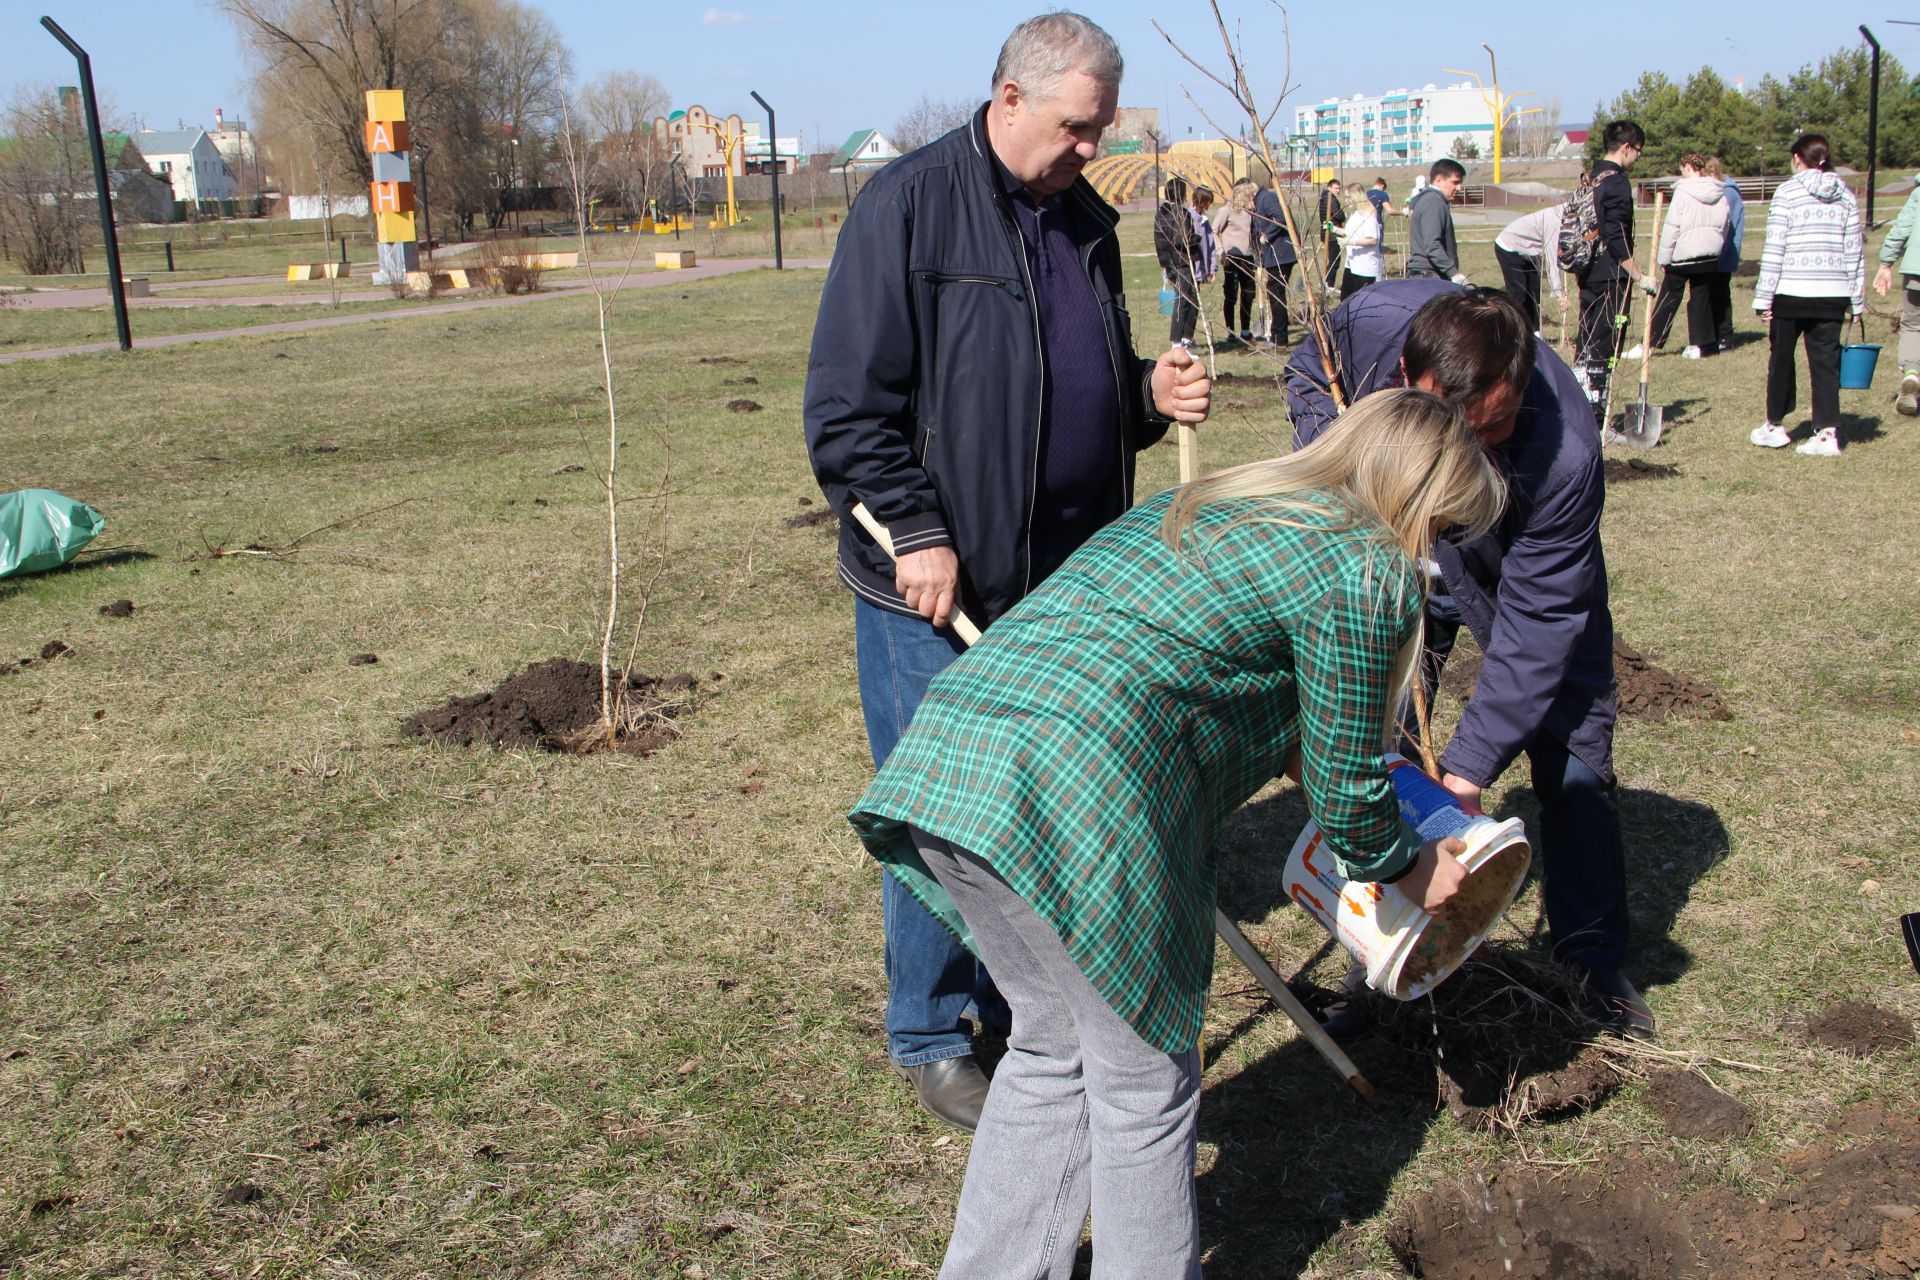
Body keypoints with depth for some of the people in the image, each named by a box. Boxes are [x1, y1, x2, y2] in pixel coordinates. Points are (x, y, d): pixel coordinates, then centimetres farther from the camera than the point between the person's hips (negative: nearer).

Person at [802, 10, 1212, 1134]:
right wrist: (914, 532, -18)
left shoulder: (1087, 222, 13)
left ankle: (1017, 995, 34)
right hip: (937, 582, -7)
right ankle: (928, 1036, 20)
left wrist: (1151, 397, 1)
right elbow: (848, 407, -12)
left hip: (1064, 578, 7)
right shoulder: (909, 205, -9)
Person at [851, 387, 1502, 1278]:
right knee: (1143, 1085, 13)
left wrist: (1293, 748, 44)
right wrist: (1408, 869, 27)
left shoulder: (1203, 502, 27)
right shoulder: (1364, 570, 3)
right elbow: (1346, 792, 8)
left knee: (1053, 1048, 25)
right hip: (1075, 795, -9)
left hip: (945, 747, 9)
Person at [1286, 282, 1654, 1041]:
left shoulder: (1565, 452, -40)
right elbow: (1307, 374, -6)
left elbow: (1538, 619, -30)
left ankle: (1595, 962, 21)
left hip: (1530, 569, -2)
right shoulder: (1372, 322, -33)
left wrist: (1469, 766, -31)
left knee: (1574, 762, 0)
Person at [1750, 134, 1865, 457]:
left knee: (1781, 358, 11)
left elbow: (1774, 248, -8)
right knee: (1825, 360, 7)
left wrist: (1763, 296, -5)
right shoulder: (1846, 195, 8)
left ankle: (1775, 426, 22)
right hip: (1833, 294, 3)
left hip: (1792, 292, -3)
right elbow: (1855, 252, 8)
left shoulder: (1787, 192, -4)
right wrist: (1857, 301, 14)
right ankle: (1828, 432, 0)